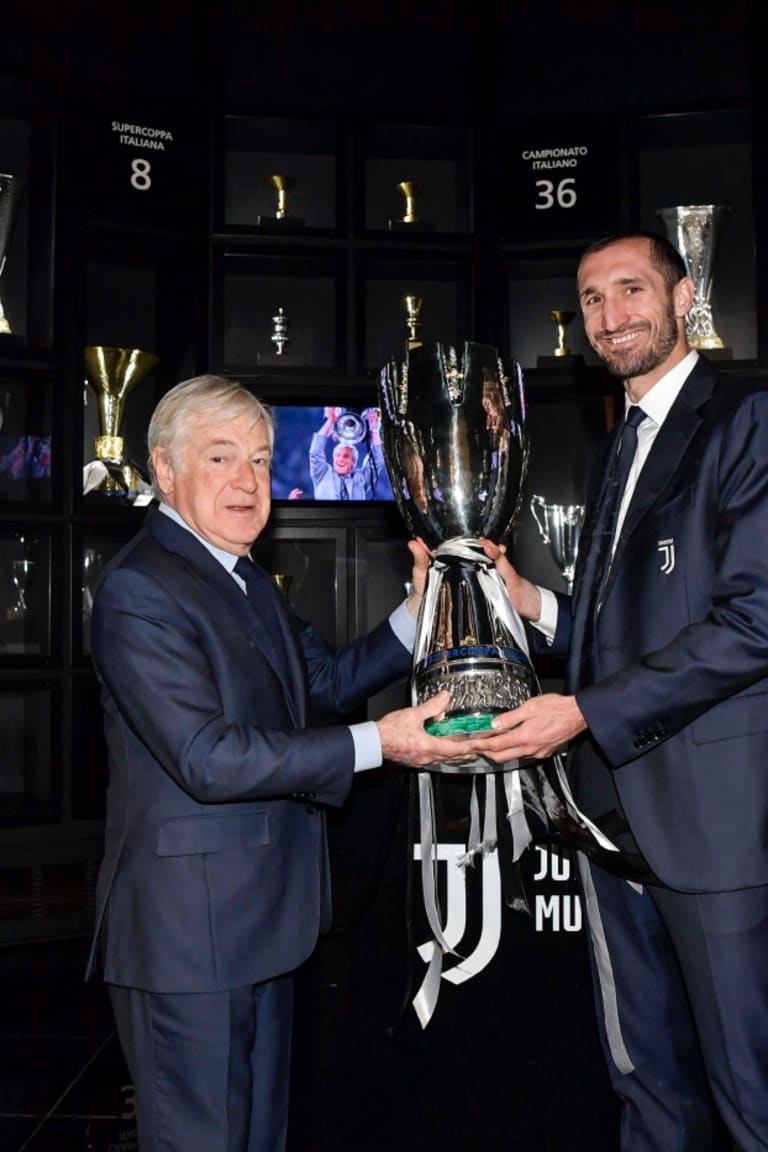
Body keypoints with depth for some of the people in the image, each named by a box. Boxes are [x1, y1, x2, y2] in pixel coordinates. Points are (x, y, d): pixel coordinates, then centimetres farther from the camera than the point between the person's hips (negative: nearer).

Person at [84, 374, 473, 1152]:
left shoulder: (249, 582, 12)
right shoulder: (138, 590, -19)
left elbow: (330, 680, 17)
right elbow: (208, 759, -26)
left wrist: (421, 607, 4)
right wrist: (377, 744, -26)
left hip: (261, 915, 9)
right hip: (189, 931, -9)